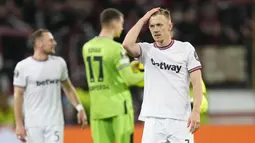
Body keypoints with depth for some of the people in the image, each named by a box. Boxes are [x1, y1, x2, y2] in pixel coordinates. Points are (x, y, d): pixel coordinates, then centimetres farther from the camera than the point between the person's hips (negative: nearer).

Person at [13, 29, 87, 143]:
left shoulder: (59, 63, 5)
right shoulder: (23, 67, -7)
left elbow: (67, 87, 18)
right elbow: (18, 96, -4)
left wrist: (79, 108, 9)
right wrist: (19, 124, -8)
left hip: (55, 122, 2)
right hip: (33, 124, -2)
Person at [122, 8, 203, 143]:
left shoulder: (186, 49, 3)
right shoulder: (146, 50, 7)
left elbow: (196, 82, -1)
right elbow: (127, 45, -14)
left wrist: (196, 112, -13)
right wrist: (143, 20, -4)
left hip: (180, 119, -1)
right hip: (153, 120, 1)